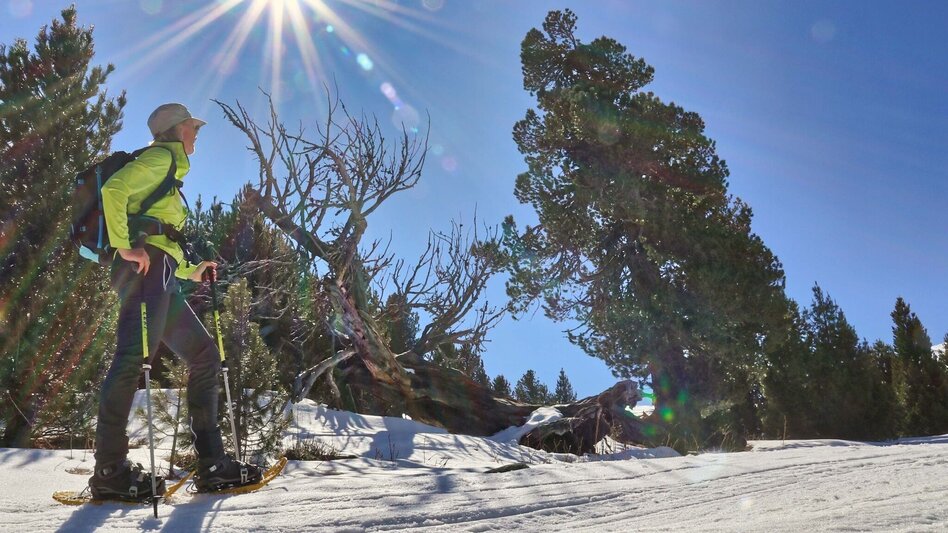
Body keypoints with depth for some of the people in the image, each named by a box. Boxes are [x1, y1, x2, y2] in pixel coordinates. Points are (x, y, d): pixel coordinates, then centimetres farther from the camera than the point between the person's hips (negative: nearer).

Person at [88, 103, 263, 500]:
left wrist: (191, 271, 23)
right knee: (135, 354, -18)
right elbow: (113, 189, -12)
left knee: (205, 355, 4)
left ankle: (211, 464, 2)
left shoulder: (168, 176, 33)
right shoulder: (161, 157, 6)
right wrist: (124, 245, -18)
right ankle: (110, 471, -19)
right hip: (146, 266, -10)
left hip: (163, 276, 10)